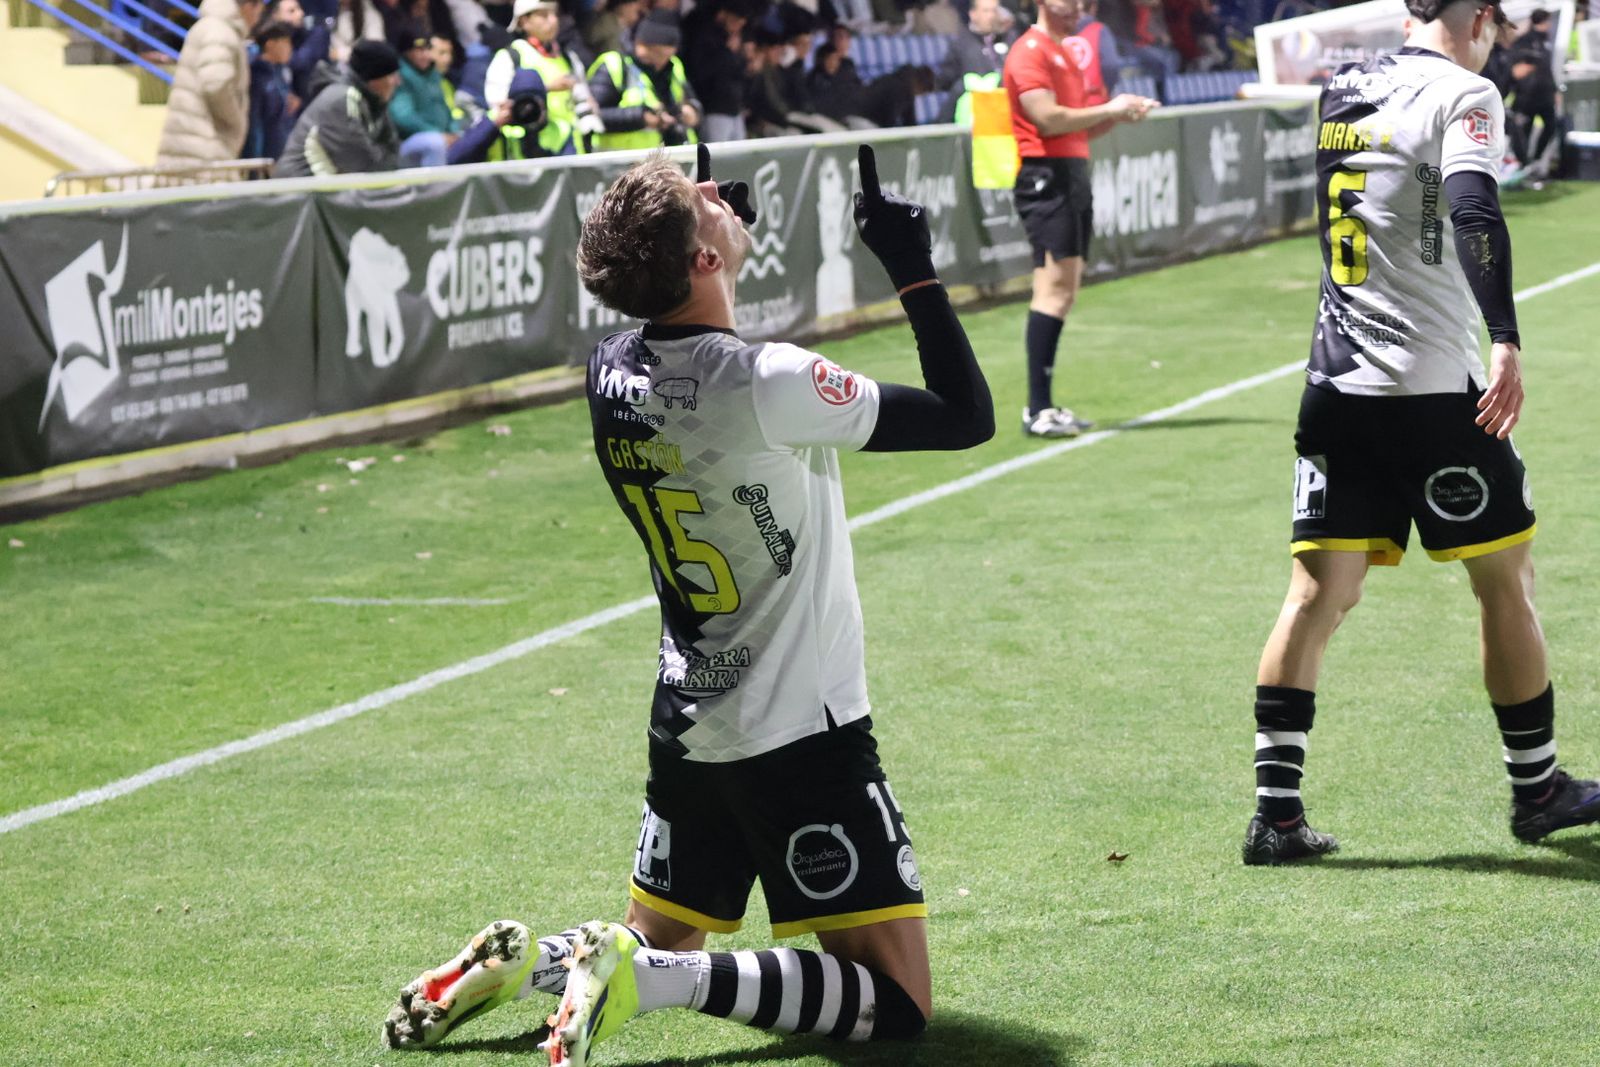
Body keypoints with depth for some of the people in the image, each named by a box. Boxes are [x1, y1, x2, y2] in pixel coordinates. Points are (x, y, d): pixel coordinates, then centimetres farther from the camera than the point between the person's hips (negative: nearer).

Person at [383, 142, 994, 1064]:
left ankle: (520, 962, -1)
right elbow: (969, 417, -17)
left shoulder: (614, 372, -2)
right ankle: (649, 979, -21)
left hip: (688, 732, 8)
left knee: (657, 944, 27)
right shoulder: (766, 386, -23)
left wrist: (712, 218, 16)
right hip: (803, 737, -8)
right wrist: (917, 274, -12)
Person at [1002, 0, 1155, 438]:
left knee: (1065, 293, 9)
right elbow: (1048, 119, -19)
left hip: (1073, 175, 10)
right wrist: (1109, 109, -10)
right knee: (1054, 288, -15)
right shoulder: (1029, 52, -8)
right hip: (1046, 175, -10)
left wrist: (1120, 112, 9)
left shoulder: (1062, 54, 23)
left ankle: (1043, 407, 11)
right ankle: (1037, 410, -18)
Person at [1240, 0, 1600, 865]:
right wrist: (1506, 341, -31)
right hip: (1432, 387, -6)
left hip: (1336, 381, 6)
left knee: (1317, 593, 4)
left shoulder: (1344, 90, 11)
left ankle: (1275, 812, -2)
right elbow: (1474, 212, -26)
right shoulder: (1462, 93, -9)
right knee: (1505, 578, 10)